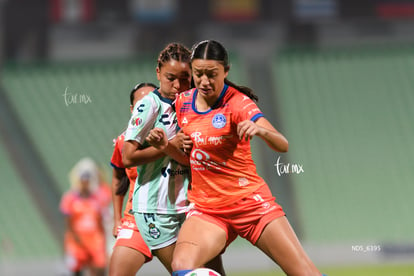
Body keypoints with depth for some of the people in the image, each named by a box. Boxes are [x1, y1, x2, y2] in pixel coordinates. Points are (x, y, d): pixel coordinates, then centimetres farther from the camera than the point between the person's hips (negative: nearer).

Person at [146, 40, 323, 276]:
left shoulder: (238, 103, -10)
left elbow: (282, 145, -23)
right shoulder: (183, 102, 4)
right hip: (205, 208, 3)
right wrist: (166, 146, -2)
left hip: (251, 203, -3)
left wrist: (260, 130, -44)